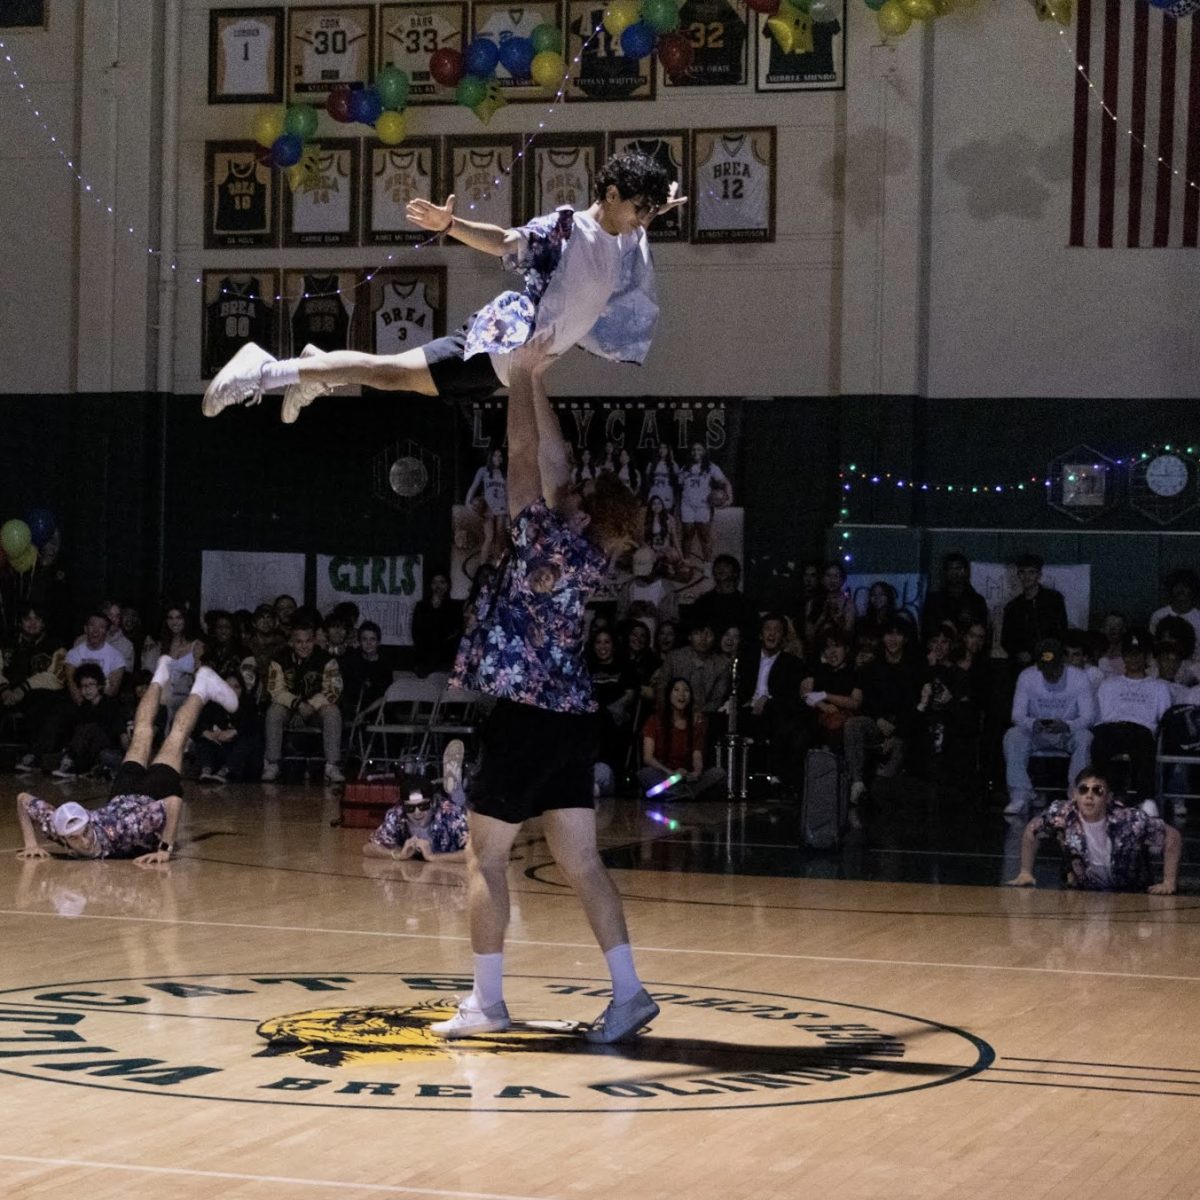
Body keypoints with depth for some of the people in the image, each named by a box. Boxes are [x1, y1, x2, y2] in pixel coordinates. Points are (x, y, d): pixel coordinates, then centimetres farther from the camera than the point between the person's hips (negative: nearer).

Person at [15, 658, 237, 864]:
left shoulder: (120, 829, -49)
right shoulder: (56, 827, -39)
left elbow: (173, 801, -47)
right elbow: (23, 798, -26)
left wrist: (165, 850, -48)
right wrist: (31, 844, -30)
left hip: (149, 800, -3)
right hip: (121, 799, 3)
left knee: (175, 739, 25)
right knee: (141, 737, 31)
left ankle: (200, 689, 49)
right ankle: (158, 681, 56)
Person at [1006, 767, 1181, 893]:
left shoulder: (1130, 822, -26)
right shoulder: (1061, 814, -20)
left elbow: (1172, 836, -15)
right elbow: (1031, 831, 0)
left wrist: (1168, 883, -20)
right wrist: (1025, 873, -3)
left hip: (1130, 897, -1)